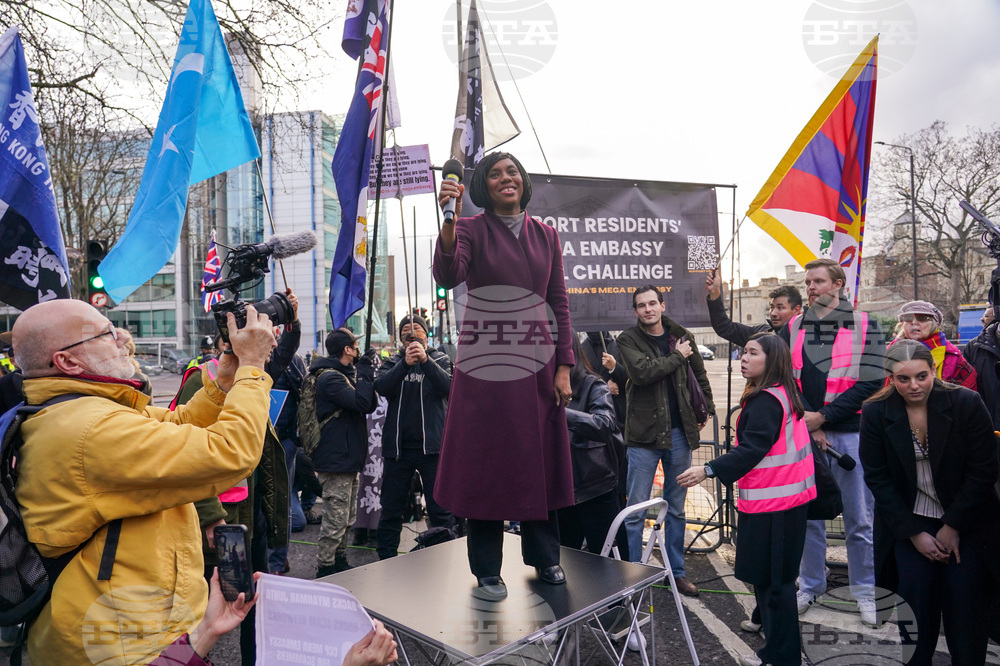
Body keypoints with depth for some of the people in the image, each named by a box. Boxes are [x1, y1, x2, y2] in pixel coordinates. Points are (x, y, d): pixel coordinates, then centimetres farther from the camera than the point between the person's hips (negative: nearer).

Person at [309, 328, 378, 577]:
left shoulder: (345, 374, 17)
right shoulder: (329, 378, -16)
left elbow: (370, 405, 13)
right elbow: (361, 403, -27)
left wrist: (367, 373, 2)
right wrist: (365, 371, -18)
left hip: (348, 457, 11)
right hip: (336, 460, -11)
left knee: (348, 516, 19)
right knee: (336, 518, -5)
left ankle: (340, 561, 31)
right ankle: (325, 569, 6)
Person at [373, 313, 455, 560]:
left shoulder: (440, 360, 8)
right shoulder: (392, 362, 11)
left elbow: (447, 386, -11)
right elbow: (381, 387, -9)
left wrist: (425, 360, -23)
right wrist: (405, 363, -22)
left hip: (432, 444, -2)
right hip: (398, 445, 2)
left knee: (440, 508, 1)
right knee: (391, 509, 10)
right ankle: (386, 560, 23)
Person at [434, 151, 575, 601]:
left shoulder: (545, 235, 10)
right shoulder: (471, 229, 0)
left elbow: (559, 303, 8)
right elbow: (448, 276, -20)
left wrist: (563, 368, 2)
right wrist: (448, 221, -34)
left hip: (537, 361, 3)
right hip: (485, 362, -3)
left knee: (539, 458, 10)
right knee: (486, 460, 3)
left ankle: (544, 557, 28)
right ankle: (487, 570, 18)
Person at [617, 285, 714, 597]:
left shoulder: (682, 336, 7)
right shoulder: (628, 339, -3)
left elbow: (700, 374, 21)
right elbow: (643, 372, -21)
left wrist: (706, 409, 17)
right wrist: (677, 356, -11)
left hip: (679, 432, 4)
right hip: (643, 433, -3)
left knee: (676, 509, 14)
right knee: (636, 510, 0)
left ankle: (677, 571, 27)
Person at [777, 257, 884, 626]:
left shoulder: (866, 326, 2)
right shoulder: (792, 329, 9)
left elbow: (872, 383, -6)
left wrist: (823, 417, -11)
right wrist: (809, 424, -7)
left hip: (850, 433, -2)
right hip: (804, 432, 2)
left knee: (859, 519, 6)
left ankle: (865, 592, 23)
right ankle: (810, 586, 25)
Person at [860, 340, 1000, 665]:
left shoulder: (967, 403, -10)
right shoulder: (875, 413, -8)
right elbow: (877, 478, -5)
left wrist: (953, 526, -9)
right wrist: (914, 534, -9)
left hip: (965, 522, 0)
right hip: (908, 521, 0)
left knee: (965, 598, -7)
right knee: (916, 592, -10)